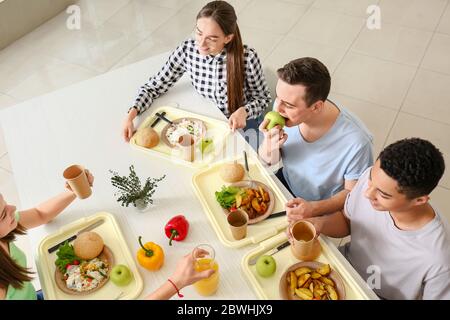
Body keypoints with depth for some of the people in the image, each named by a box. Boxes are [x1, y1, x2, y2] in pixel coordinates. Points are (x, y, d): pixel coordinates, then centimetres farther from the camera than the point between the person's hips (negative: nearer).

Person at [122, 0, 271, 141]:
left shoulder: (247, 58, -24)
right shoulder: (187, 50, -16)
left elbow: (263, 97, -7)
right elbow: (154, 87, -7)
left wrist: (244, 111, -28)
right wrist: (131, 115, -23)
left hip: (240, 126, -1)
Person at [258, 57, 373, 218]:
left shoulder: (356, 141, -33)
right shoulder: (283, 107, -20)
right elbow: (270, 161, -5)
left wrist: (313, 209, -32)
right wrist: (268, 149, -29)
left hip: (322, 212, -3)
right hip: (285, 184, 4)